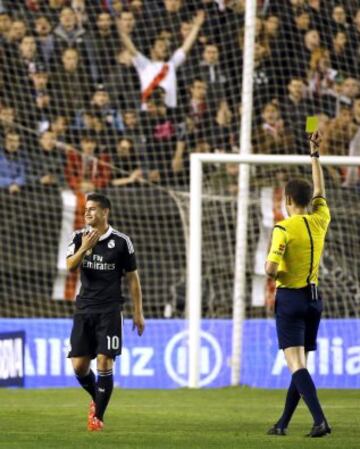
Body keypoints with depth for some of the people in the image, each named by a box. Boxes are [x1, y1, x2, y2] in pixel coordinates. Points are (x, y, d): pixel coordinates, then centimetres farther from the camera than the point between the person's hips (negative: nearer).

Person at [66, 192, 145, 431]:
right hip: (84, 309, 3)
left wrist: (138, 313, 2)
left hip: (110, 310, -3)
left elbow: (133, 277, 3)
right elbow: (70, 266, -9)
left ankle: (98, 416, -1)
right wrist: (84, 248, -26)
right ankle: (96, 399, 28)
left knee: (104, 362, -10)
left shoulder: (121, 241, -2)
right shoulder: (79, 237, 5)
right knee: (79, 365, 0)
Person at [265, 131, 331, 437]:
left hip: (290, 298, -6)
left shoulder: (283, 229, -14)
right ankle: (283, 423, 21)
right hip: (314, 297, 6)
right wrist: (315, 155, 27)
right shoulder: (320, 220, 2)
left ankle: (320, 420, -27)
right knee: (300, 363, 13)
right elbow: (320, 191, 21)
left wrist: (271, 269, 3)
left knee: (296, 363, -12)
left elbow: (271, 270, -21)